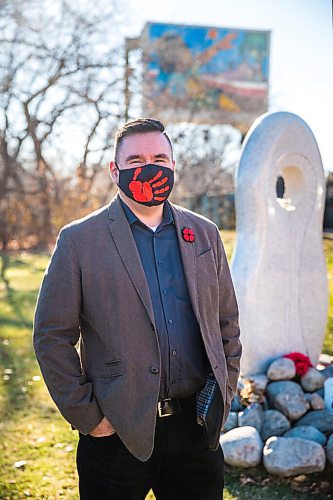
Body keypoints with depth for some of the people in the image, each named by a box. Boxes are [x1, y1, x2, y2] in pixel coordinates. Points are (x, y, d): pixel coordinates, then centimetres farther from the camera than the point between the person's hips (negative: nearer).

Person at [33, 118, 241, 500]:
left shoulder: (205, 234, 7)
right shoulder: (78, 240, -4)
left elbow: (227, 322, 14)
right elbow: (51, 337, -5)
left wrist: (223, 392, 6)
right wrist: (86, 415, -7)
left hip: (196, 426, 3)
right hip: (117, 431, -3)